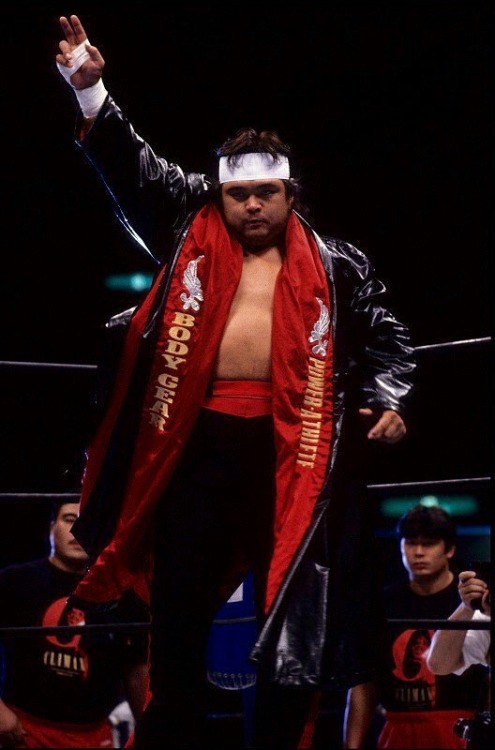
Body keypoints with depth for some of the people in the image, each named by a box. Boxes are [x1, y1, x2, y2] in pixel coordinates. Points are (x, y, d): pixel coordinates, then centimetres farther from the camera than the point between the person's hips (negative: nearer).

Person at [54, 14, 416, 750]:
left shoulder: (333, 266, 10)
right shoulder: (192, 236, 12)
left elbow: (386, 336, 15)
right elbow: (132, 168, 9)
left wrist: (387, 398, -3)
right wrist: (92, 92, -3)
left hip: (289, 440, -1)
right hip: (199, 435, 1)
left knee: (291, 604, 3)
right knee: (179, 596, 3)